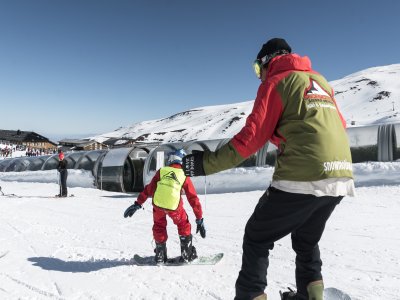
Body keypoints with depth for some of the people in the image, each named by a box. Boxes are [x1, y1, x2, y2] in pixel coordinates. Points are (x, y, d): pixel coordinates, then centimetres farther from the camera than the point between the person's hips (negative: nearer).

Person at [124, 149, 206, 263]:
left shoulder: (161, 171, 17)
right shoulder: (185, 177, 15)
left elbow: (149, 188, 15)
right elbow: (193, 198, 14)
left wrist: (138, 203, 21)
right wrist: (200, 219, 18)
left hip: (157, 203, 1)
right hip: (174, 207, -1)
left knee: (159, 226, 29)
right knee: (184, 225, 27)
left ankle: (160, 255, 34)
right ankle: (187, 254, 28)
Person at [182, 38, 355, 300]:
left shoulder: (275, 82, 0)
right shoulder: (321, 81, 21)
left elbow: (251, 137, -10)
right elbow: (339, 125, 23)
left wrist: (207, 163, -7)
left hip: (302, 178, -7)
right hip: (341, 179, 8)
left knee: (257, 238, 9)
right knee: (306, 241, 27)